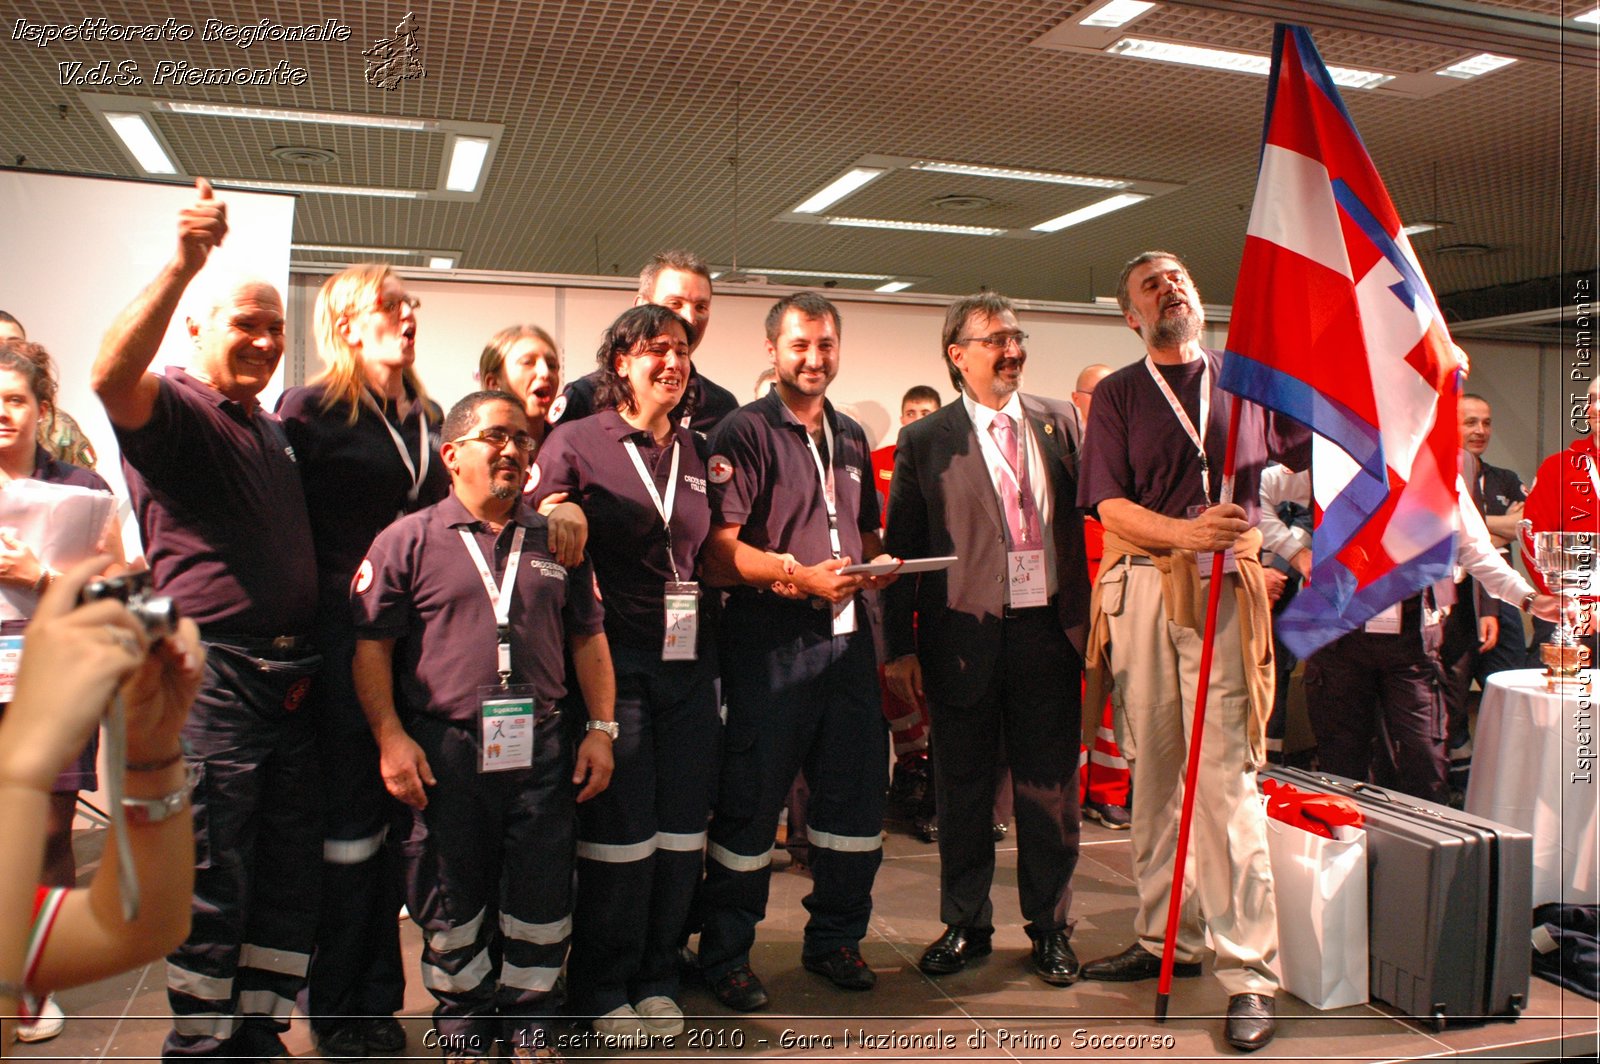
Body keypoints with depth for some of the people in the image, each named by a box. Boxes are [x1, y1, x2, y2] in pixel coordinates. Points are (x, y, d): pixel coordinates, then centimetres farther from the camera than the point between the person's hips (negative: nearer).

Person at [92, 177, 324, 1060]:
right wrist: (181, 265, -38)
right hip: (212, 680, -8)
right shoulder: (176, 409, -5)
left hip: (288, 681, 8)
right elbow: (112, 377, -30)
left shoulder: (271, 427, 19)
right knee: (213, 891, 2)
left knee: (289, 883, 14)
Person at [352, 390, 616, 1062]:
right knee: (452, 905, 9)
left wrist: (601, 727, 7)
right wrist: (389, 736, -9)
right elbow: (371, 644, -1)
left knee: (543, 904, 7)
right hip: (443, 753, -2)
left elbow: (588, 638, 14)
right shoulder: (408, 540, 1)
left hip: (541, 751, 3)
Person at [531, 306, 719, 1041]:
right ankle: (602, 990, 20)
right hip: (616, 657, -5)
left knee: (681, 828, 10)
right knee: (619, 830, 1)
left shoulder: (696, 452, 14)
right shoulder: (577, 442, -2)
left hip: (690, 663, 5)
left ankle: (656, 977, 27)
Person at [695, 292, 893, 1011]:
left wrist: (877, 567, 4)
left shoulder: (851, 438, 18)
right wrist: (801, 576, -21)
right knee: (750, 802, 1)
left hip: (847, 636, 6)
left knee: (857, 792, 10)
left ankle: (834, 938, 28)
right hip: (770, 640, -6)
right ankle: (725, 953, 17)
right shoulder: (745, 433, -3)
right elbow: (721, 551, -11)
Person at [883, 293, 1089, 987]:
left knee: (1050, 788, 10)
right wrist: (900, 648, -4)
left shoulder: (1060, 423, 8)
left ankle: (1050, 928, 27)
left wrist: (1088, 616, 1)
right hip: (965, 638, -2)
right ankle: (965, 925, 28)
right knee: (962, 791, 10)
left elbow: (1087, 513, 11)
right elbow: (901, 550, 0)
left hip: (1048, 629, 2)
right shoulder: (925, 441, 1)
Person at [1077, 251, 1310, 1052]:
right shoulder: (1117, 395, 9)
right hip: (1138, 587, 2)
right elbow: (1109, 505, -2)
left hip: (1225, 587, -1)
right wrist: (1186, 530, -18)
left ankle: (1248, 973, -2)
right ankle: (1164, 938, 22)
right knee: (1151, 771, 8)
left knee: (1223, 775, -8)